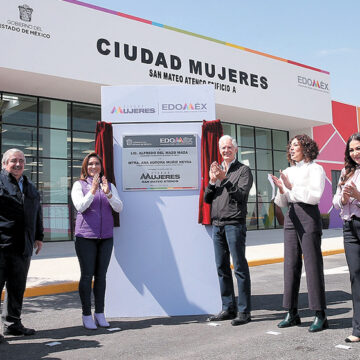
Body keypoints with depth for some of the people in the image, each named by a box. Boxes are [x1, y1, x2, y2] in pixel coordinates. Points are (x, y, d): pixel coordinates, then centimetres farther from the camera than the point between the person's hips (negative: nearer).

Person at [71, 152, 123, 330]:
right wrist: (93, 191, -21)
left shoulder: (109, 185, 11)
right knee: (87, 275, 0)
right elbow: (80, 206, -10)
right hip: (85, 236, -3)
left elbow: (119, 208, 0)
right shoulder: (79, 185, 4)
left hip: (106, 236, 3)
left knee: (101, 275, 6)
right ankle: (86, 315, 9)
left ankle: (100, 313, 16)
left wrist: (108, 193, -16)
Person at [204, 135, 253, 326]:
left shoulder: (243, 170, 1)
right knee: (222, 267, 9)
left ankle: (244, 311, 2)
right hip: (217, 224, 6)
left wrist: (224, 179, -19)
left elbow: (241, 195, -13)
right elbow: (207, 199, 12)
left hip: (234, 224, -6)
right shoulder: (217, 170, 18)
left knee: (240, 267, -4)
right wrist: (212, 181, -4)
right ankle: (228, 308, 19)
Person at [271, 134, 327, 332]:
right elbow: (282, 203, 14)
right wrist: (281, 190, -6)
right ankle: (292, 313, 13)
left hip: (309, 216, -6)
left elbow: (315, 196, -12)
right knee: (291, 264, 5)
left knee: (313, 264, -5)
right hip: (291, 217, 6)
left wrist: (292, 187, -14)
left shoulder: (315, 169, 0)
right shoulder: (288, 171, 17)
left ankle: (320, 315, 3)